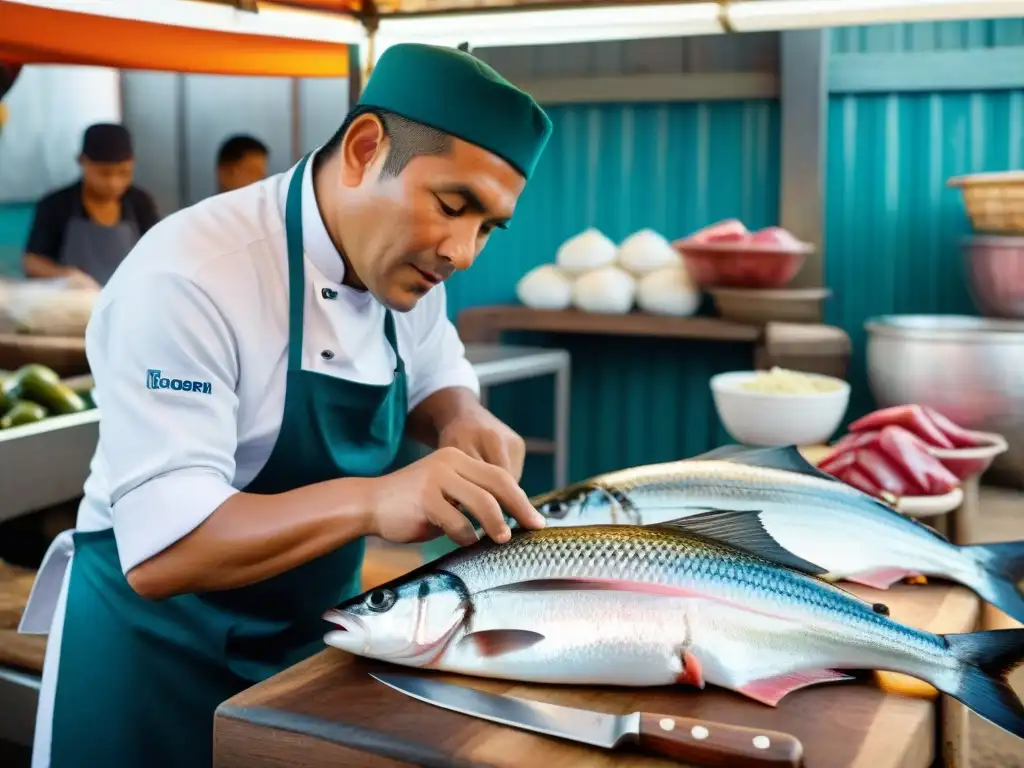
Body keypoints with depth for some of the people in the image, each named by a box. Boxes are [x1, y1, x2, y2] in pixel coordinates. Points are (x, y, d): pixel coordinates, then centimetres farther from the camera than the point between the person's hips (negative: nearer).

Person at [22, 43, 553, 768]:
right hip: (160, 652, -7)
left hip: (318, 632, 7)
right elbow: (160, 551, -32)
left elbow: (438, 379, 12)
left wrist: (462, 421, -12)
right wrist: (371, 500, -45)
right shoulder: (187, 279, -28)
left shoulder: (403, 262, -5)